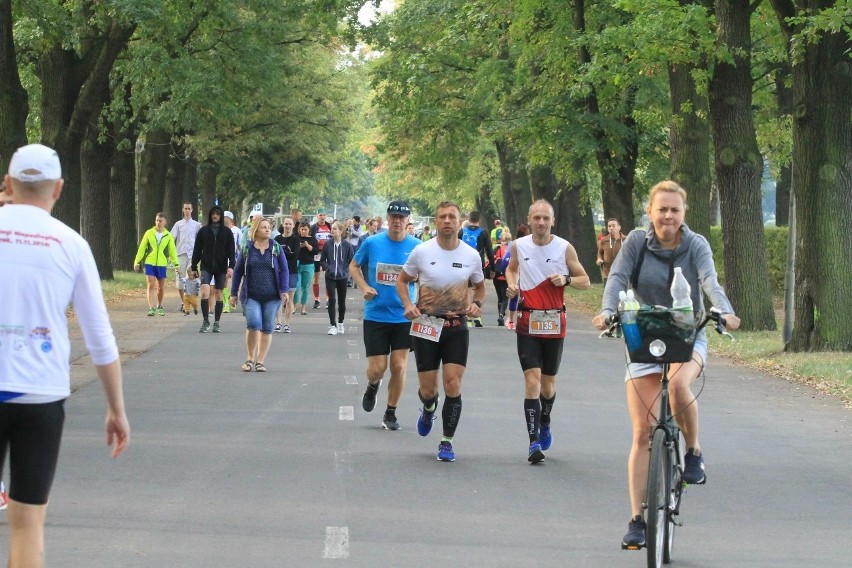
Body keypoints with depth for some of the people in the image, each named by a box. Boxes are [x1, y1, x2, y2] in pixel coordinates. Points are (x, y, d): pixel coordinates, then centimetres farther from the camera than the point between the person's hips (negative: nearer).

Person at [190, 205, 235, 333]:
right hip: (206, 267, 0)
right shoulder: (203, 231, 6)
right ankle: (205, 321, -8)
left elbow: (231, 251, 1)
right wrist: (194, 267, 7)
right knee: (204, 291, -15)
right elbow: (197, 250, 9)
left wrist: (231, 266, -11)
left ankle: (216, 322, 13)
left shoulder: (227, 232, 4)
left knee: (219, 294, 5)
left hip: (221, 267, 0)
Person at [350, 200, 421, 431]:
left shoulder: (416, 247, -3)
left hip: (404, 316, 0)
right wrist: (364, 287, -4)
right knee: (377, 368, -2)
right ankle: (373, 386, 35)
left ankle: (391, 413, 17)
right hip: (375, 315, 0)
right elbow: (354, 266, 12)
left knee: (399, 367, 0)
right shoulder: (372, 243, -2)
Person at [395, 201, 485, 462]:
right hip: (426, 325, 0)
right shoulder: (422, 252, -4)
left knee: (453, 385, -10)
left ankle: (447, 441, 3)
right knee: (428, 389, 4)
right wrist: (408, 305, -10)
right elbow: (402, 280, 8)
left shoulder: (471, 256, 0)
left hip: (457, 326, 1)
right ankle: (428, 409, 43)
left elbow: (479, 286, 17)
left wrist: (476, 303, -4)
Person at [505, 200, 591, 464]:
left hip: (554, 323, 0)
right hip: (528, 322, 0)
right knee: (532, 380, -13)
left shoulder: (565, 248, -4)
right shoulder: (519, 246, 1)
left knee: (548, 384, 11)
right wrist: (511, 284, 0)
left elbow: (585, 281, 3)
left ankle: (545, 422, 42)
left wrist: (567, 279, -17)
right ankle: (534, 442, -13)